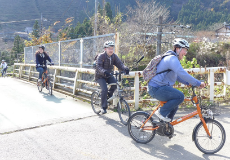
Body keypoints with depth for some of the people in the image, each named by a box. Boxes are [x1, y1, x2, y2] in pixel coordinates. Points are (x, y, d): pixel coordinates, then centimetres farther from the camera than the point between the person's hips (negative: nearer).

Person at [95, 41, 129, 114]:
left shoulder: (114, 56, -5)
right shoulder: (101, 56, -19)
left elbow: (119, 63, -16)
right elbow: (98, 66, -31)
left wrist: (125, 68, -38)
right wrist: (104, 72, -52)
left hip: (108, 75, 4)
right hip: (100, 76, -4)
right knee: (104, 89, -23)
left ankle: (109, 95, 8)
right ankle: (103, 107, -8)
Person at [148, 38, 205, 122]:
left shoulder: (173, 59, 19)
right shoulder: (172, 59, -16)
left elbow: (178, 76, 23)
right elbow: (183, 74, -26)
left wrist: (189, 83, 10)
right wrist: (198, 83, -20)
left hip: (157, 87, 11)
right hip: (156, 88, -11)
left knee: (174, 105, 21)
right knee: (180, 96, -22)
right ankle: (161, 112, -7)